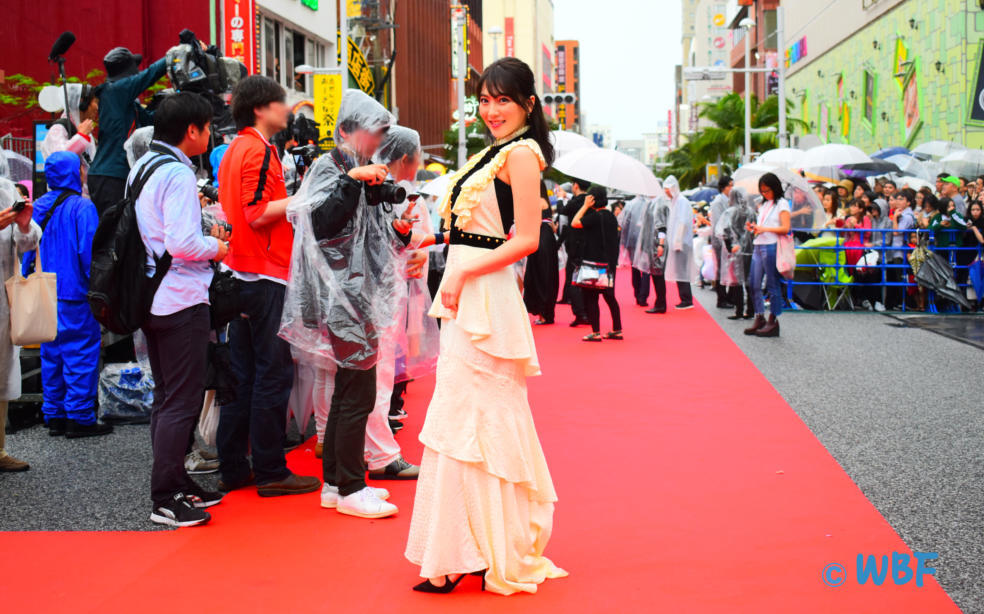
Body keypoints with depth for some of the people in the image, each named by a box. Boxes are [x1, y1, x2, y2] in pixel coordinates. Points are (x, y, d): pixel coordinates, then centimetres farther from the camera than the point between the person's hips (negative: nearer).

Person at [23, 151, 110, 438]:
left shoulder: (38, 207, 8)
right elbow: (89, 251, -17)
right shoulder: (82, 207, -13)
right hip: (75, 296, -7)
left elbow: (27, 251, 12)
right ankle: (80, 417, 2)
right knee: (81, 353, -1)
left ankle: (54, 415, 19)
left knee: (51, 355, 13)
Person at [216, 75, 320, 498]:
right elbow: (258, 215, -19)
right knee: (274, 373, -4)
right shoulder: (258, 150, -13)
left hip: (240, 273, 10)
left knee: (242, 373, 12)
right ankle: (270, 471, 2)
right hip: (266, 275, -10)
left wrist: (289, 203, 20)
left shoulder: (234, 149, 16)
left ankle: (232, 468, 17)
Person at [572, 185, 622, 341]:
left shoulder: (595, 216, -16)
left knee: (590, 297, -1)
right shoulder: (611, 216, 8)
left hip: (596, 263, -8)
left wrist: (585, 206, -6)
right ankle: (617, 330, 18)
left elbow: (575, 223, -10)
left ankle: (596, 332, -2)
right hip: (610, 263, 8)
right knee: (609, 296, 16)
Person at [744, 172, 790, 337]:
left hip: (771, 246, -8)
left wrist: (765, 229, -17)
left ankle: (773, 321, 0)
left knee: (772, 285, -4)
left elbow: (785, 228, -12)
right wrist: (754, 227, 4)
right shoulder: (763, 205, 20)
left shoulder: (782, 204, -3)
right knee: (754, 284, 5)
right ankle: (759, 318, 13)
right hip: (759, 246, 8)